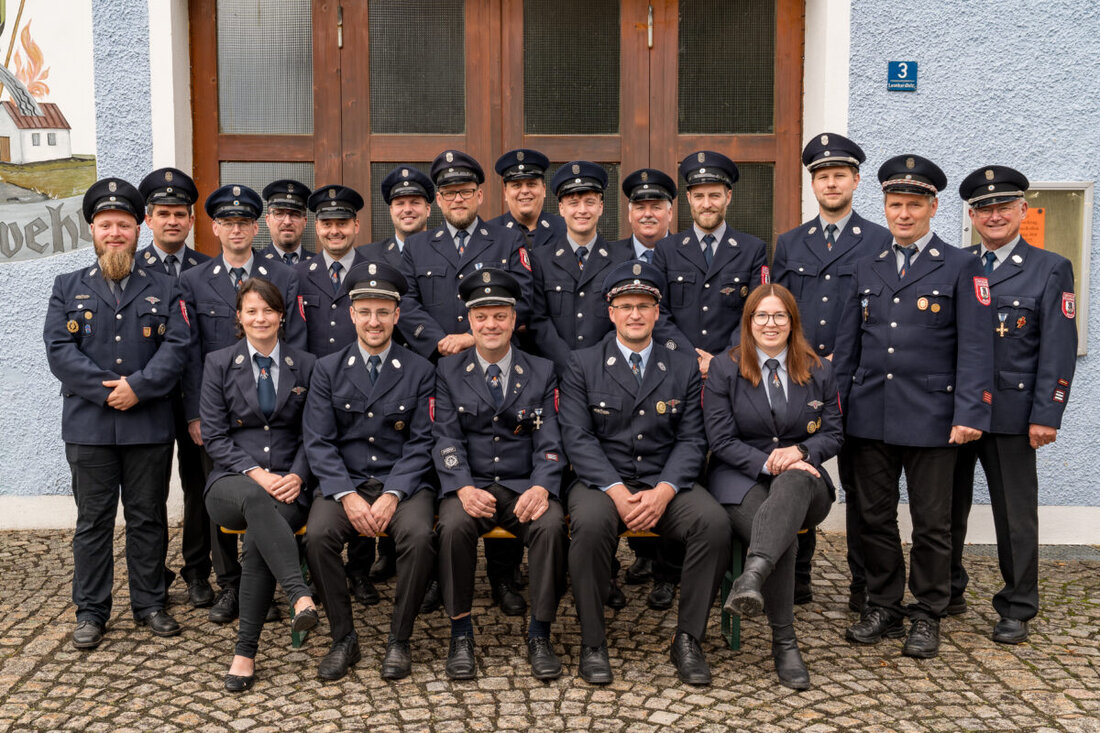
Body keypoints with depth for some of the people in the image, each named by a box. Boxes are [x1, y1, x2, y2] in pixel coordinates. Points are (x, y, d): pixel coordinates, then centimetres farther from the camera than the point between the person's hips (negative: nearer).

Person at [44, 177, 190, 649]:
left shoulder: (164, 289, 8)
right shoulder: (68, 288, 9)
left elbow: (177, 346, -4)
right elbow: (59, 350, -3)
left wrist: (138, 387, -16)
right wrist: (107, 390, -14)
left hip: (150, 426, 0)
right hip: (88, 428, 0)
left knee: (147, 519, 8)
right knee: (93, 521, 7)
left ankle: (149, 605, 20)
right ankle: (91, 612, 18)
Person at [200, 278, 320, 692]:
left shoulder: (305, 366, 12)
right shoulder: (219, 364, 9)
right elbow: (214, 436, 3)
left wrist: (296, 476, -9)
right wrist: (256, 474, -13)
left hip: (288, 484, 1)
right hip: (232, 481, 0)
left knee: (259, 539, -32)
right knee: (256, 500, -39)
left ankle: (245, 652, -24)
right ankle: (300, 596, -49)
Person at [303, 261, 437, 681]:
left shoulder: (420, 372, 5)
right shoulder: (328, 370, 8)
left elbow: (420, 443, -1)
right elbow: (319, 442, 0)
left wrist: (392, 495, -16)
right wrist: (347, 496, -15)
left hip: (403, 483, -1)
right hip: (344, 483, 1)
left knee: (419, 535, -31)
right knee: (318, 535, -28)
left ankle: (399, 639, -11)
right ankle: (343, 639, -10)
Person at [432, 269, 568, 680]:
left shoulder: (541, 373, 10)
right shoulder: (448, 372, 9)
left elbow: (549, 442, 2)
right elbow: (447, 440, -1)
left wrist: (541, 487, -19)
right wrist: (464, 488, -20)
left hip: (524, 487, 1)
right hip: (469, 486, 0)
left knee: (552, 525, -31)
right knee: (454, 525, -33)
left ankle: (539, 634, -14)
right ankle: (461, 634, -15)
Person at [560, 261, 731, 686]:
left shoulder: (684, 368, 12)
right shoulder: (583, 365, 6)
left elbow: (691, 441, 4)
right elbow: (578, 439, -4)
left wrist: (662, 492, -14)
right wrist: (617, 491, -19)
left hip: (665, 484, 2)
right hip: (603, 481, -2)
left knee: (715, 522, -27)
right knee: (591, 523, -35)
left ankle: (688, 640, -11)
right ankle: (592, 645, -16)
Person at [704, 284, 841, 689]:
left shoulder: (819, 370, 13)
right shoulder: (724, 368, 5)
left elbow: (833, 433, 11)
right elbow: (721, 440, -1)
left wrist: (800, 452, -12)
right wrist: (768, 462, -17)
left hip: (802, 480, 2)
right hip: (740, 478, -1)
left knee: (793, 481, -39)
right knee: (784, 540, -33)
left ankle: (753, 574, -59)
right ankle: (784, 644, -23)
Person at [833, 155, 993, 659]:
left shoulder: (960, 267, 0)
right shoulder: (866, 269, 12)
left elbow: (975, 348, -6)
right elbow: (846, 345, 14)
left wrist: (970, 413, -15)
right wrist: (833, 403, 8)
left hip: (931, 417, -4)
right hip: (870, 417, 4)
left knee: (931, 523, 5)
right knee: (875, 518, 10)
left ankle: (927, 617, 19)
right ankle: (883, 608, 24)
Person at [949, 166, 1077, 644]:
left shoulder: (1051, 270, 1)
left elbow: (1059, 350, -5)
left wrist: (1046, 415, -11)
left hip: (1010, 413, -3)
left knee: (1015, 514, 5)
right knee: (946, 507, 12)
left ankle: (1016, 610, 19)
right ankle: (946, 591, 29)